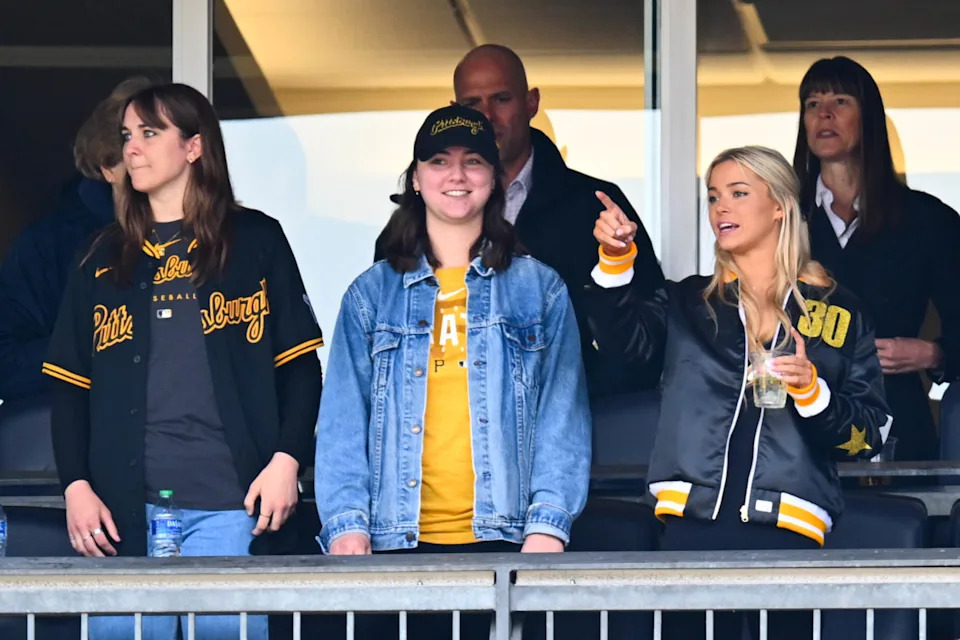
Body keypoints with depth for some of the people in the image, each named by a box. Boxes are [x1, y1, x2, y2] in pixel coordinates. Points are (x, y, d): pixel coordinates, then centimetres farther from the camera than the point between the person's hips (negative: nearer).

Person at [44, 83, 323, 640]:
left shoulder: (256, 241, 9)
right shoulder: (106, 259, 16)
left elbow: (299, 365, 6)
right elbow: (71, 385, 13)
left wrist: (286, 461, -7)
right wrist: (76, 486, 1)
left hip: (228, 504, -2)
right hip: (123, 508, 2)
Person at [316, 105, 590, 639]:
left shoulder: (540, 289, 12)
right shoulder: (372, 294, 14)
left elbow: (563, 416, 6)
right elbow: (344, 421, 7)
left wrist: (548, 526, -7)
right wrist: (345, 524, -7)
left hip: (505, 541, -1)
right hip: (398, 542, 1)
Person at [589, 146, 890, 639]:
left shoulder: (838, 311, 11)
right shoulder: (687, 303, 16)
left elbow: (868, 436, 8)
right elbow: (625, 341, -5)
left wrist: (811, 389, -10)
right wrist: (615, 260, -19)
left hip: (786, 530, -1)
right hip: (695, 529, 1)